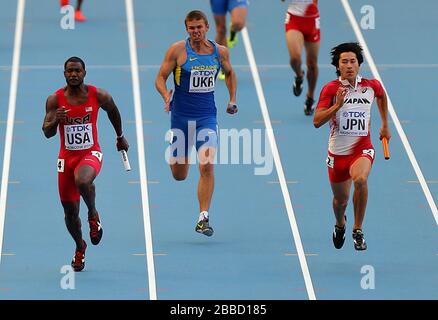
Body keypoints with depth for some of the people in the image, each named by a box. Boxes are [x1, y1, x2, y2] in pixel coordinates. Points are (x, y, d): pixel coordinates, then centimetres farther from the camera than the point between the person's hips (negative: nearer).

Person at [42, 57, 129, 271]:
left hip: (90, 154, -2)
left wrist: (120, 137, 27)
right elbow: (47, 133, -9)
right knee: (70, 211, 7)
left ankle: (93, 215, -6)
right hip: (67, 157, 2)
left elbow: (113, 111, 16)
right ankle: (80, 247, 37)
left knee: (82, 181, -37)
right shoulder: (55, 100, -6)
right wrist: (55, 121, -31)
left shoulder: (98, 96, -6)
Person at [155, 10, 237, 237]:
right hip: (181, 116, -1)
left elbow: (229, 73, 22)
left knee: (207, 167, -17)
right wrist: (166, 95, -22)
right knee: (179, 175, 9)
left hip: (207, 116, 1)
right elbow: (160, 78, -3)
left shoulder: (220, 52, 2)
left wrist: (232, 100, 14)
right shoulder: (177, 50, -7)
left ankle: (203, 218, -12)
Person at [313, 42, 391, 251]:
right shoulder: (331, 89, -8)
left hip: (361, 148, -1)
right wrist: (338, 105, -27)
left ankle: (358, 231, -18)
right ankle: (340, 225, 52)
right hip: (337, 151, 1)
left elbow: (382, 96, 25)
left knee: (360, 180, -33)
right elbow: (317, 121, -15)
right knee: (341, 200, 14)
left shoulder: (372, 86, -1)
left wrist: (385, 126, 28)